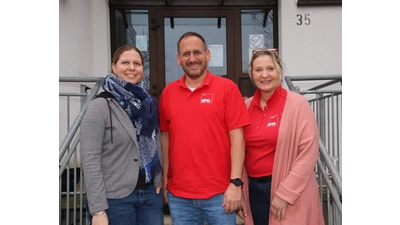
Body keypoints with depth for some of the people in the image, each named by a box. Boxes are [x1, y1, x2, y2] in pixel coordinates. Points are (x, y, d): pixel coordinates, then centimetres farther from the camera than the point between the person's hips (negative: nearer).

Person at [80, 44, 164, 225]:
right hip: (115, 198, -5)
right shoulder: (100, 106, -9)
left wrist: (160, 178, 4)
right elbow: (90, 161, -13)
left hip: (151, 194, 5)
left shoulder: (147, 102, 7)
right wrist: (98, 210, -16)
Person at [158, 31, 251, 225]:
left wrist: (235, 183, -11)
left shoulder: (227, 88, -5)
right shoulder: (168, 92, 5)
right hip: (178, 195, 3)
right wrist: (164, 181, 9)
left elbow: (237, 137, -7)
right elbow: (165, 137, 10)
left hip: (219, 193, -3)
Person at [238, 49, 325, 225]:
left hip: (291, 193, -4)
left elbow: (309, 151, -13)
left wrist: (285, 193, -15)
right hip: (254, 189, 4)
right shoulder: (246, 106, 3)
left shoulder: (297, 104, -9)